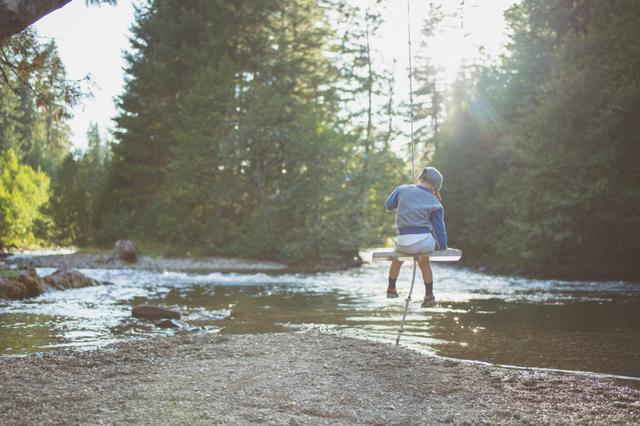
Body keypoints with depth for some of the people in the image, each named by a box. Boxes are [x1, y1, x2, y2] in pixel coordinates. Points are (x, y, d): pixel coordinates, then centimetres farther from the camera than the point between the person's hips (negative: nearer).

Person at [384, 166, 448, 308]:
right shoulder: (435, 204, 3)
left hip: (404, 242, 0)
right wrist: (443, 248, 15)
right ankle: (429, 295, 35)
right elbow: (439, 228, 5)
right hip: (425, 242, 0)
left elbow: (389, 205, 18)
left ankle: (391, 289, 48)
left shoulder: (402, 189, 3)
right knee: (424, 261, 34)